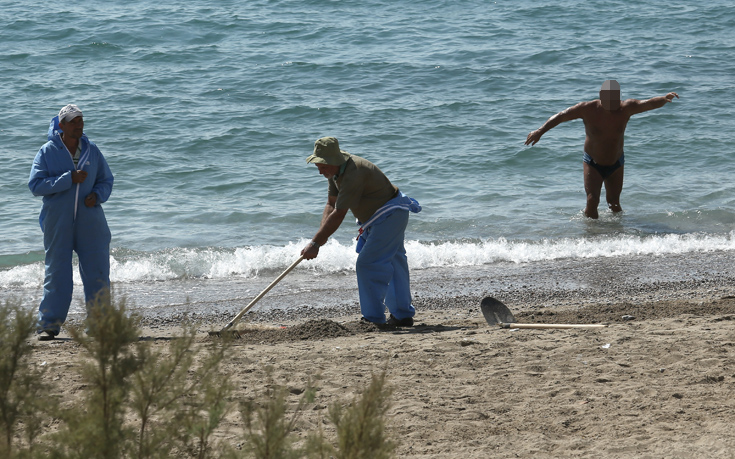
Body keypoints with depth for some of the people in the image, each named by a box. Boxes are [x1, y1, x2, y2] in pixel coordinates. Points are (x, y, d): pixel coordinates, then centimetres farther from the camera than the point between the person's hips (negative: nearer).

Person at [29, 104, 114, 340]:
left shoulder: (91, 150, 6)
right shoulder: (47, 152, -2)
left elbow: (106, 180, 14)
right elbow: (35, 185, -10)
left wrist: (98, 195, -8)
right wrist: (68, 179, -18)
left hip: (90, 221, 2)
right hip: (58, 221, -2)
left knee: (98, 271, 0)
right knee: (57, 272, -1)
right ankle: (48, 325, 5)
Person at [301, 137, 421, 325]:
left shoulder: (353, 174, -31)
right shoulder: (336, 170, 1)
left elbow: (338, 215, -32)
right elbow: (331, 204, 4)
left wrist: (315, 243, -30)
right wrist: (321, 235, -12)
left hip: (390, 216, -11)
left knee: (368, 264, -15)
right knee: (393, 264, 17)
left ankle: (374, 318, -11)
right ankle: (403, 315, 26)